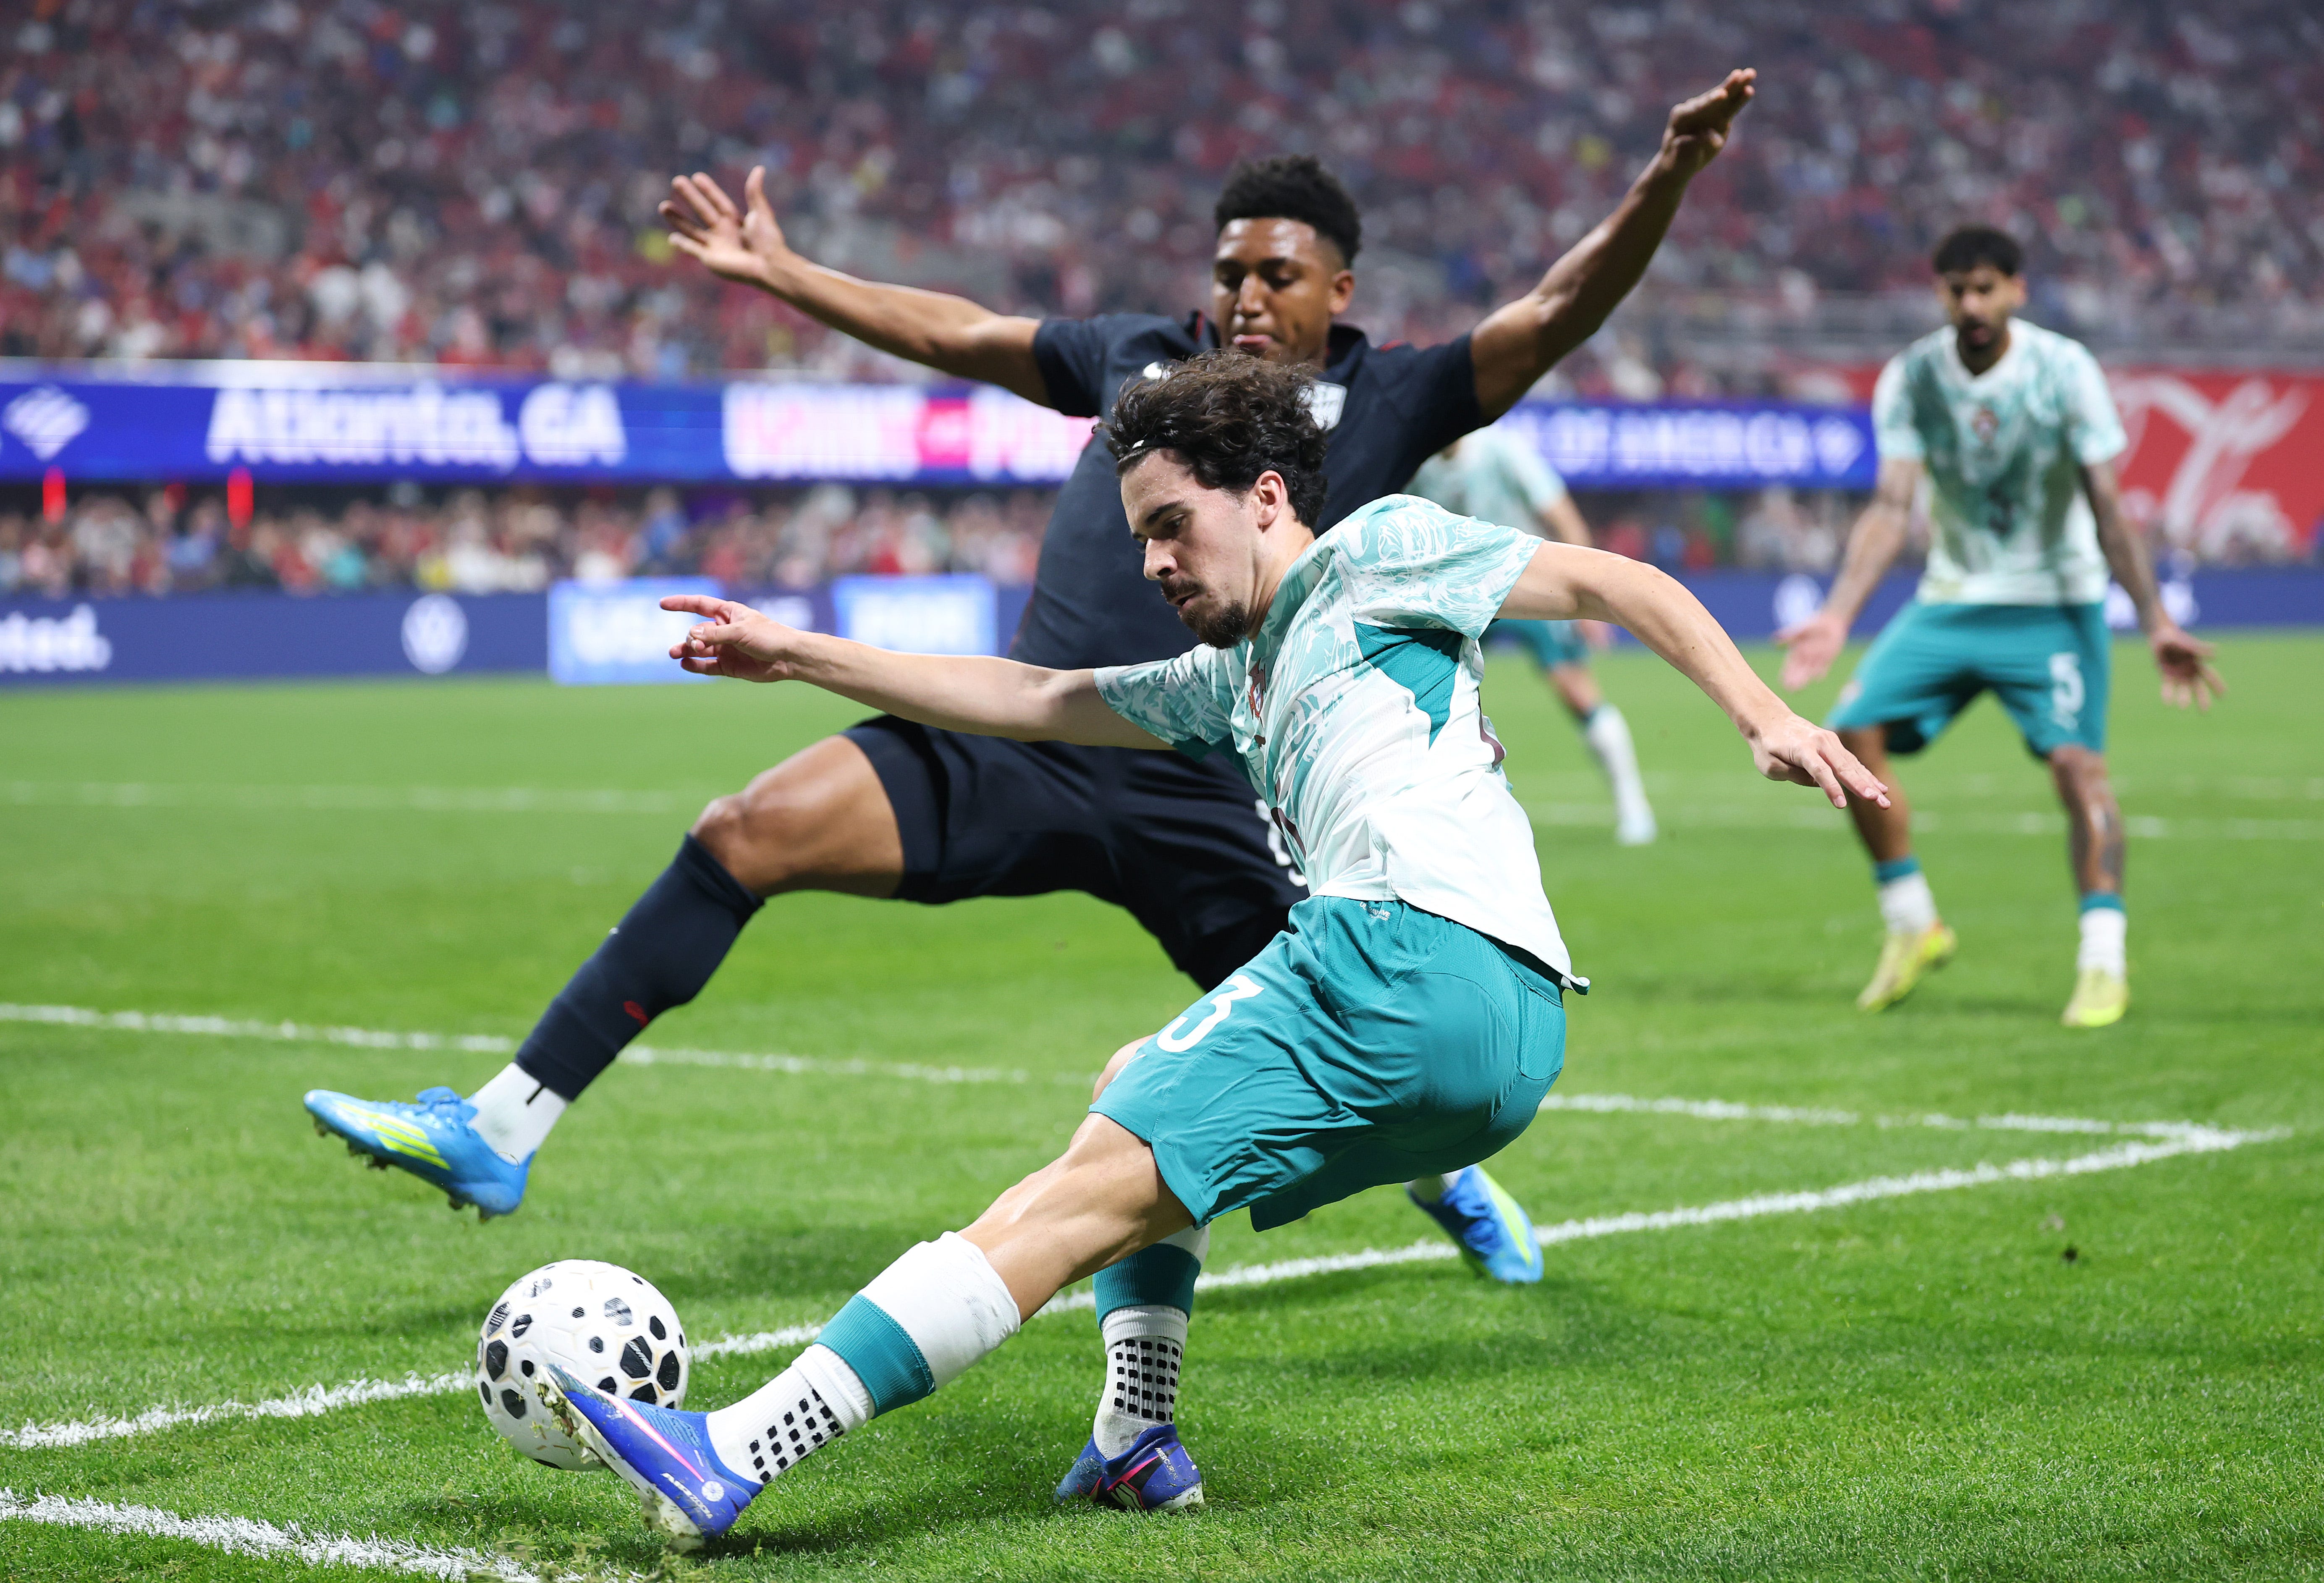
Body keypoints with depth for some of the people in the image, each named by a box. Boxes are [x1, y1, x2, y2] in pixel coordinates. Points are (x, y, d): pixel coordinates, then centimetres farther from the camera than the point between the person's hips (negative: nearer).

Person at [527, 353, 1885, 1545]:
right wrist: (797, 657, 31)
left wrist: (1768, 719, -5)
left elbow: (1612, 583, 9)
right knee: (1132, 1096, 29)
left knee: (1084, 1195, -15)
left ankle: (728, 1462, -20)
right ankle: (1140, 1446, 11)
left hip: (1416, 946, -9)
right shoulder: (1238, 683, 34)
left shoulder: (1378, 552, 13)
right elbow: (1034, 699, 34)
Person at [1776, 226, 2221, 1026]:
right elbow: (1890, 506, -9)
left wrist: (2155, 621, -20)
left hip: (2055, 603, -3)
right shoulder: (1910, 378, -6)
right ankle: (1912, 926, 7)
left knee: (2077, 760, -21)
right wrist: (1838, 614, -21)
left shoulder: (2064, 369, -13)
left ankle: (2104, 960, -16)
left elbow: (2107, 509, -13)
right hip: (1950, 601, 3)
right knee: (1853, 734, -9)